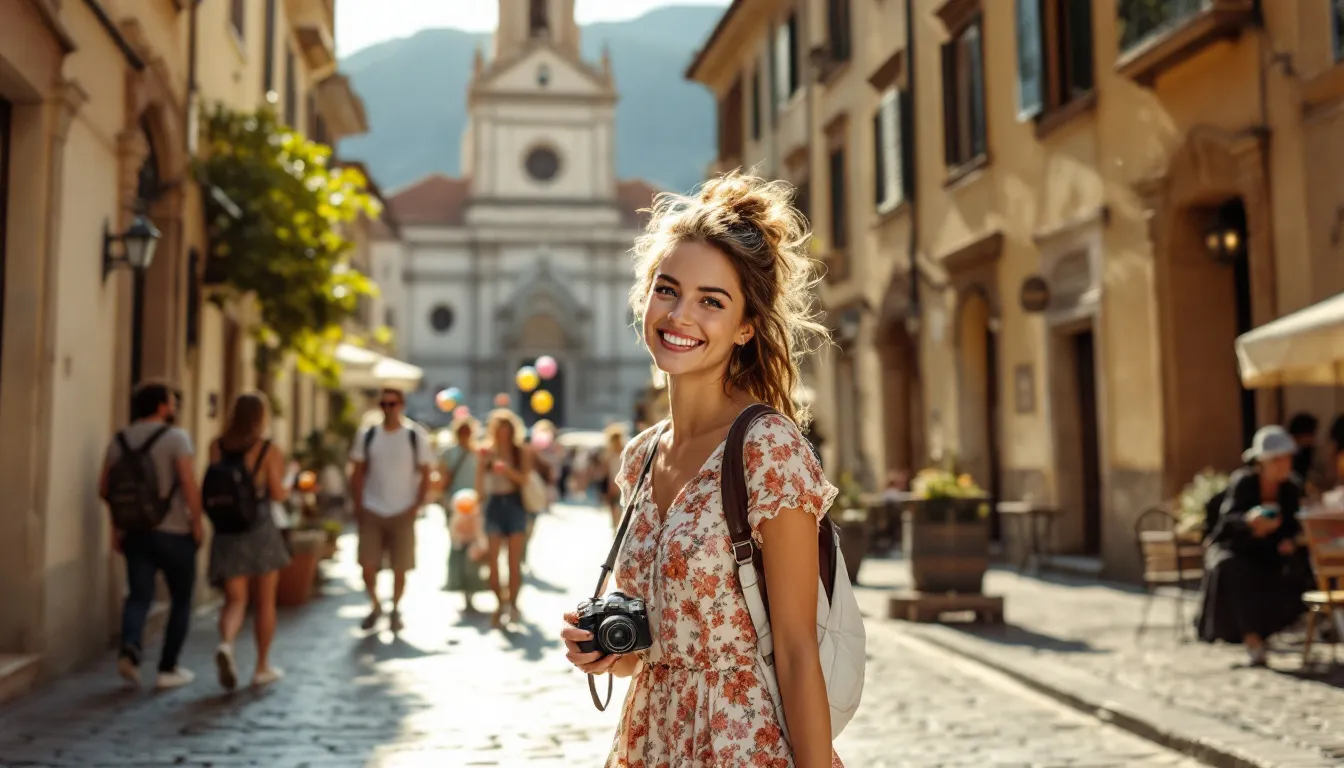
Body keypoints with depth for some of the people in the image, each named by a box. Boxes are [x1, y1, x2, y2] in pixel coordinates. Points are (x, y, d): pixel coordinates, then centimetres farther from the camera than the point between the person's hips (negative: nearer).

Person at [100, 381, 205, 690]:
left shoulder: (119, 440, 8)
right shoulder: (176, 437, -10)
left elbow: (104, 489, 10)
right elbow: (189, 484, -19)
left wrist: (118, 524, 21)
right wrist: (198, 520, -10)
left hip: (135, 532, 5)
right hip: (174, 532, -5)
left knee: (139, 595, 5)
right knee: (180, 600, 8)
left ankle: (129, 648, -22)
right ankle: (168, 669, 10)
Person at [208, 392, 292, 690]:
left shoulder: (217, 447, 1)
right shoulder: (269, 451, -9)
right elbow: (278, 494, -10)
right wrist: (287, 484, 10)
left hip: (227, 531, 3)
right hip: (260, 529, -3)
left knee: (235, 600, 6)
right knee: (265, 601, 11)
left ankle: (226, 644, -23)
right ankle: (263, 667, 19)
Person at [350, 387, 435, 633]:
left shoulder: (416, 437, -1)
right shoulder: (367, 436, 4)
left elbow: (425, 475, 1)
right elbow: (358, 473, 8)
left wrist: (416, 506, -9)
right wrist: (358, 506, 0)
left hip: (403, 513, -1)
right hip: (371, 512, 2)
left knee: (400, 568, 3)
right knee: (367, 565, -1)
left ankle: (395, 611, 23)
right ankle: (375, 606, 23)